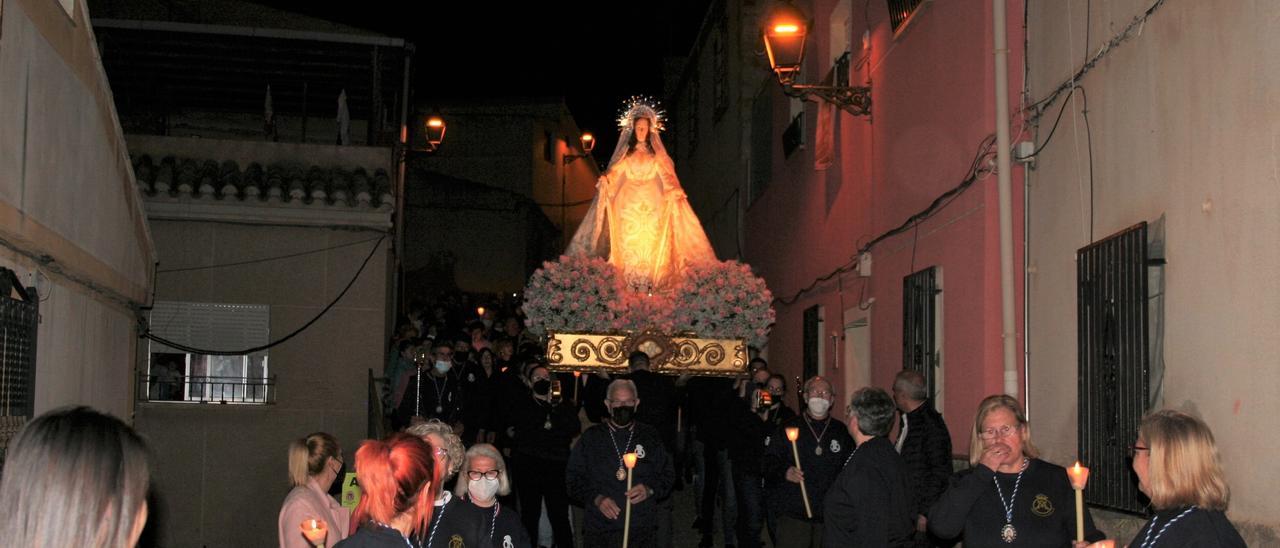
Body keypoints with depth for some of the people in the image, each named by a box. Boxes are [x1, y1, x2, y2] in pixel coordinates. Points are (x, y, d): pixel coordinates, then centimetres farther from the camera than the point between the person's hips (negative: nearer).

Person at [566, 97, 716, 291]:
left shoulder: (656, 153, 11)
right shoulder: (625, 152, 10)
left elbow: (667, 175, 6)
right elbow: (615, 173, 5)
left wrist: (675, 192, -8)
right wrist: (605, 181, -15)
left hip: (651, 204, 0)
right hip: (629, 203, 0)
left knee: (651, 241, -6)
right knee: (628, 240, -6)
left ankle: (649, 282, -7)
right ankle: (629, 283, -8)